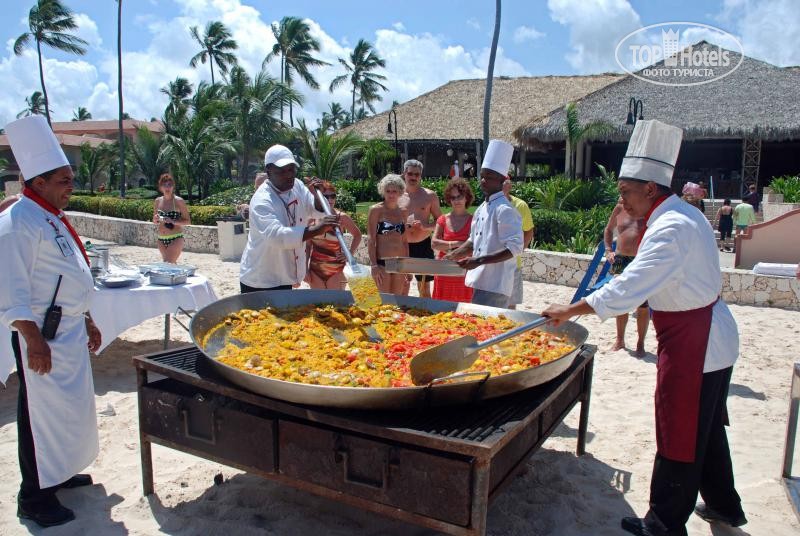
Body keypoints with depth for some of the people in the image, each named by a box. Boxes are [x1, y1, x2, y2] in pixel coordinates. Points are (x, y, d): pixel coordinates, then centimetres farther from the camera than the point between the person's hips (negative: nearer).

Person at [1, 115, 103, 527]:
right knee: (42, 412, 1)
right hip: (41, 335, -9)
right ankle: (34, 496, 15)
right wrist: (34, 339, -22)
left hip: (69, 329, 9)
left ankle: (57, 472, 36)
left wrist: (86, 320, 21)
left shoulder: (53, 218, 14)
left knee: (70, 404, 19)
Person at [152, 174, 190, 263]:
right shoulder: (157, 201, 7)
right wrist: (156, 219, -6)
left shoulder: (179, 201, -8)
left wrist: (172, 221, -20)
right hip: (161, 239, 6)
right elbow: (155, 222, 17)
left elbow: (188, 221, -6)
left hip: (176, 238, -5)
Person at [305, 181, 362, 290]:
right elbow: (307, 245, 4)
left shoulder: (342, 217, -7)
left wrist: (350, 253, 1)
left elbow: (357, 235, 11)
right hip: (316, 270, 2)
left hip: (336, 270, -2)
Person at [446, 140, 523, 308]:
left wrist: (478, 261, -24)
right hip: (482, 281, 9)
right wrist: (451, 256, 11)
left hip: (495, 285, -9)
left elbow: (514, 248, -20)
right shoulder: (482, 208, 14)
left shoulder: (505, 210, -14)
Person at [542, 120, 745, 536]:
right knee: (706, 428, 23)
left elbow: (627, 289, -31)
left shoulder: (670, 229, -24)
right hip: (714, 339, 10)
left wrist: (570, 311, -26)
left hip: (692, 345, -10)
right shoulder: (685, 215, 8)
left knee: (679, 435, 2)